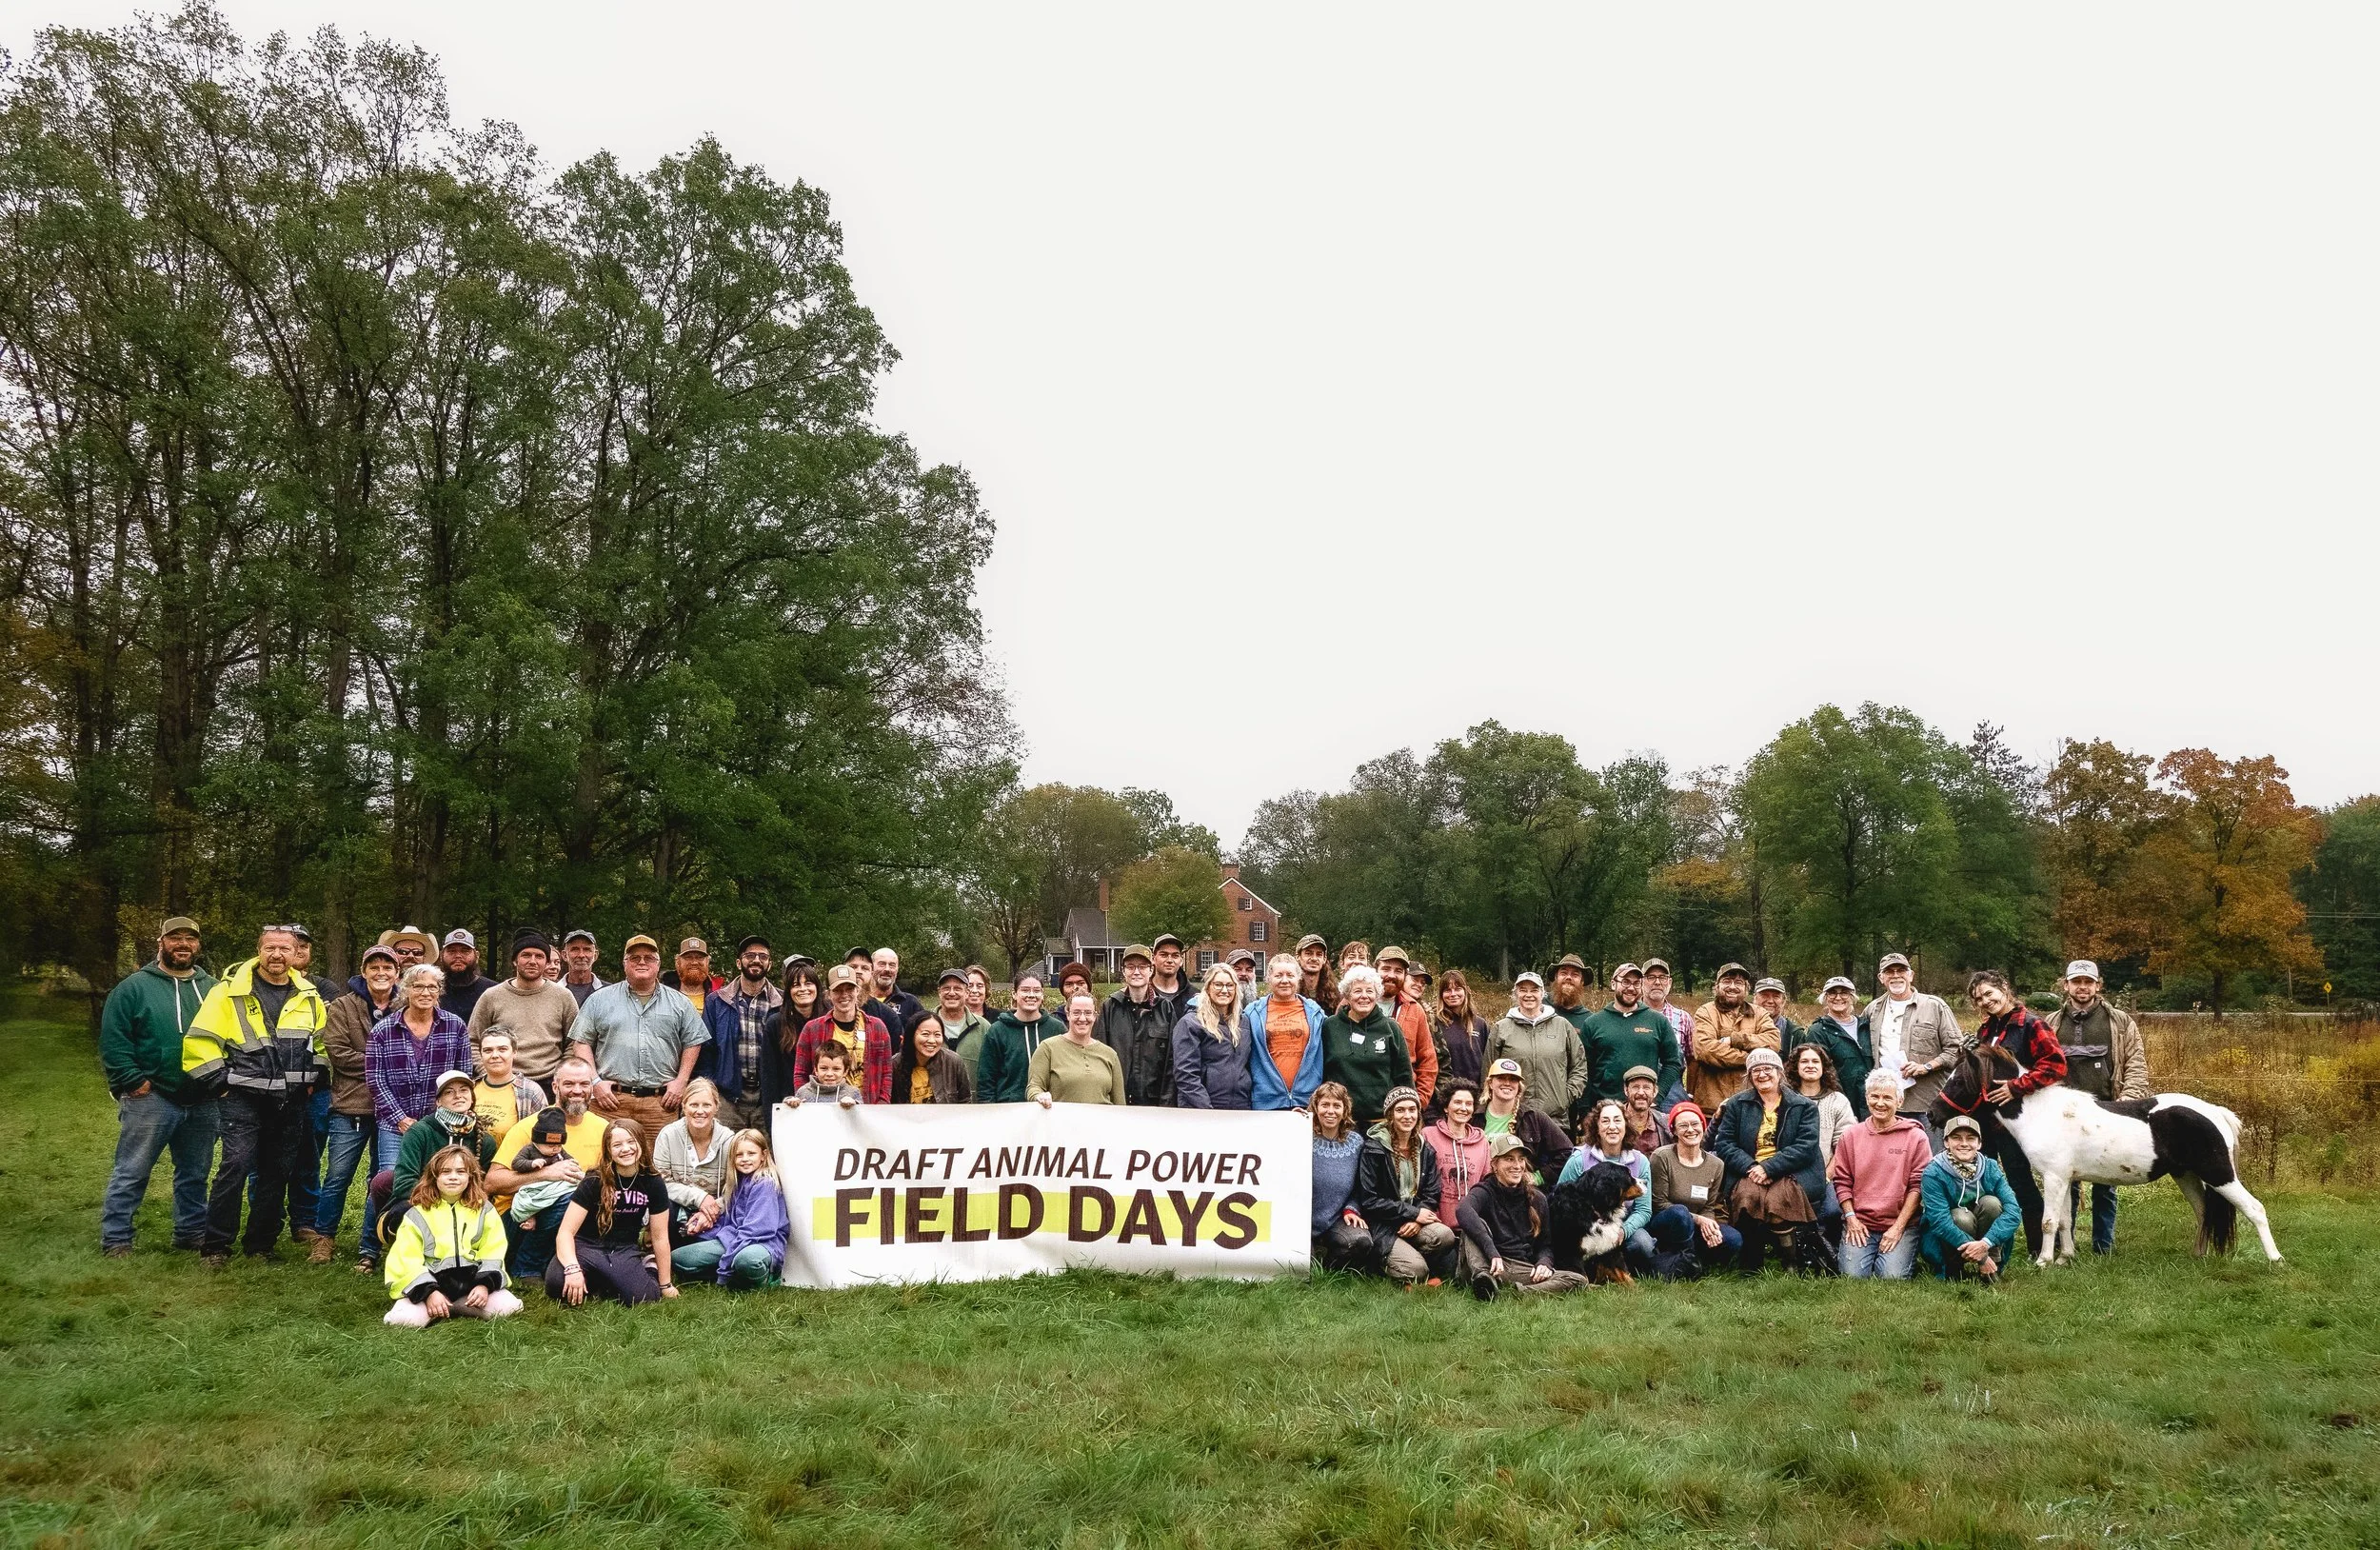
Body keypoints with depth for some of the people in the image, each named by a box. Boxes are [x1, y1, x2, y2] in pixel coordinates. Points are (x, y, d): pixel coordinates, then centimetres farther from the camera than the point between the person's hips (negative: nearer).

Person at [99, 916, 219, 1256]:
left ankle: (192, 1233, 25)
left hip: (202, 1102, 5)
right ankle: (115, 1241, 8)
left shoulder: (212, 988, 11)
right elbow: (112, 1040, -7)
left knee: (195, 1175, 14)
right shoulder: (135, 986, -3)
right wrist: (132, 1081, -13)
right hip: (151, 1098, -4)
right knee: (131, 1173, 0)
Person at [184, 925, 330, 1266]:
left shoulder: (309, 995, 9)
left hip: (292, 1103, 4)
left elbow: (323, 1040, 22)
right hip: (242, 1100, -4)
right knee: (235, 1167, -13)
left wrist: (313, 1078, 13)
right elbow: (200, 1042, -5)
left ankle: (261, 1244, 20)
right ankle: (214, 1246, -2)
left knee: (277, 1173, 8)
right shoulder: (230, 990, -4)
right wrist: (221, 1081, -7)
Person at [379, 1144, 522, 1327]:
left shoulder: (484, 1210, 9)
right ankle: (433, 1305, -1)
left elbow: (492, 1252, 3)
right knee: (405, 1318, -31)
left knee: (507, 1307, -21)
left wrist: (484, 1284, -14)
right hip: (430, 1284, -2)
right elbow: (408, 1258, -5)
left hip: (471, 1282, 2)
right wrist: (429, 1292, -19)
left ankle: (456, 1307, -3)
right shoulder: (417, 1214, 3)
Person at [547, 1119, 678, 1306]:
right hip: (587, 1246, 0)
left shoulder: (653, 1183, -5)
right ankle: (592, 1281, 0)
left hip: (623, 1251, 0)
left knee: (643, 1297, -29)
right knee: (556, 1283, -32)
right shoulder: (594, 1182, -11)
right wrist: (573, 1269, -35)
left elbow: (660, 1237, 2)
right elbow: (566, 1231, -17)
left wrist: (665, 1284, 6)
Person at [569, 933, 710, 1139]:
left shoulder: (679, 1003, 14)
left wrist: (681, 1081, 3)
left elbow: (693, 1043, 15)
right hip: (611, 1099, -1)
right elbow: (581, 1042, 9)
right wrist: (595, 1081, -3)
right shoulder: (600, 1000, 11)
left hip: (661, 1102, 1)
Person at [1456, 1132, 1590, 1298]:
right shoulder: (1485, 1192, 0)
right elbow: (1463, 1210, -25)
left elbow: (1545, 1243, 20)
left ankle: (1517, 1293, -38)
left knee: (1578, 1280, -17)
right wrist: (1492, 1252, -37)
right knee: (1477, 1224, -26)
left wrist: (1544, 1263, -5)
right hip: (1491, 1266, -4)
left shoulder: (1536, 1199, 16)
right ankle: (1483, 1279, -50)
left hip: (1524, 1270, 4)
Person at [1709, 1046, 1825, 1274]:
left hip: (1790, 1174, -1)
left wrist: (1768, 1168, -16)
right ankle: (1749, 1262, -20)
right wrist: (1750, 1167, -13)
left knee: (1777, 1197, -35)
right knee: (1748, 1194, -34)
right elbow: (1723, 1144, 6)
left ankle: (1791, 1261, -16)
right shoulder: (1736, 1104, 16)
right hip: (1748, 1174, 1)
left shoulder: (1804, 1106, 10)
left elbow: (1805, 1147, -4)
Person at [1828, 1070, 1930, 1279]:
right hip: (1859, 1223, 1)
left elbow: (1918, 1185, -3)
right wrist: (1851, 1218, -3)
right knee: (1854, 1275, -16)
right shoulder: (1851, 1136, 9)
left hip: (1900, 1224, -1)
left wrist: (1899, 1226, -8)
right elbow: (1842, 1181, 9)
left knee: (1893, 1276, -19)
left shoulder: (1915, 1137, 2)